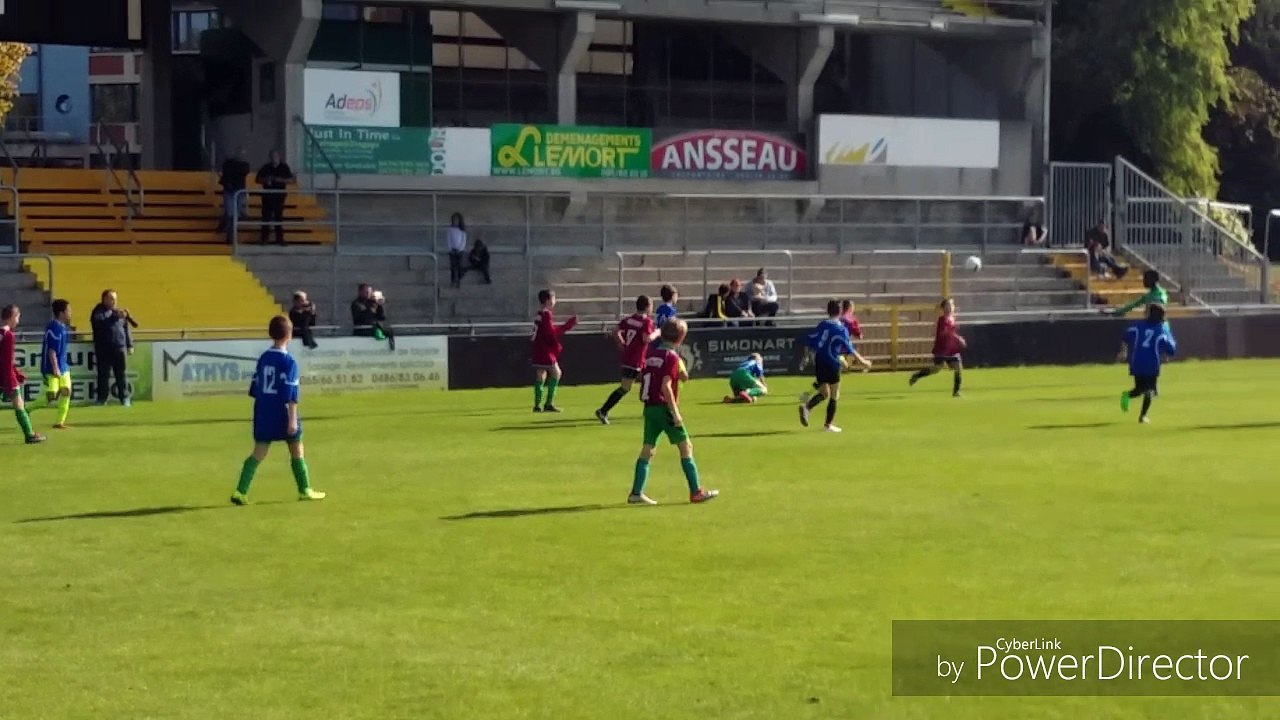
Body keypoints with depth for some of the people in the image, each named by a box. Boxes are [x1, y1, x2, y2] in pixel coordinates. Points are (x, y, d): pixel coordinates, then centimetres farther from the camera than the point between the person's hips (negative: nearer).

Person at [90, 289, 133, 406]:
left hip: (119, 348, 3)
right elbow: (100, 321, -20)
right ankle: (101, 398, 6)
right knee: (103, 374, 0)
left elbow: (126, 329, 20)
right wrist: (114, 316, -24)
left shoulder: (120, 312, 17)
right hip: (103, 348, -3)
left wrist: (130, 345, 15)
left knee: (121, 374, 2)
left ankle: (124, 397, 5)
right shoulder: (99, 311, 2)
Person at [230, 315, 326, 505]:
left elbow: (254, 389, 13)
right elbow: (290, 395, -17)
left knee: (258, 453, 3)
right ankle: (305, 490, 22)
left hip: (263, 415, 5)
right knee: (297, 452, 12)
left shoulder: (263, 359, 8)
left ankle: (240, 492, -9)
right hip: (282, 415, -5)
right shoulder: (288, 362, -12)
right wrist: (293, 419, -17)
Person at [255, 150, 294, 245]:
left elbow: (290, 180, 2)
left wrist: (281, 180, -14)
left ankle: (279, 239, 8)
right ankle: (264, 238, 0)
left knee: (279, 217, 3)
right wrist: (265, 180, -12)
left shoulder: (284, 167, 4)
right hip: (267, 195, 0)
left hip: (279, 195, 0)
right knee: (266, 217, -3)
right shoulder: (265, 167, 4)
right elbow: (258, 180, 8)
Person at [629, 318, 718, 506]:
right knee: (686, 446, 0)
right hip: (664, 408, -8)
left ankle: (636, 493, 6)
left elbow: (642, 381, 14)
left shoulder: (651, 356, 12)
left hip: (649, 407, 8)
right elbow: (666, 386, -19)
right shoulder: (672, 357, -11)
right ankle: (696, 492, -1)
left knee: (647, 450, 9)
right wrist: (675, 412, -18)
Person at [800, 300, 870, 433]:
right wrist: (862, 361, 0)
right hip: (832, 364, -5)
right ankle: (828, 424, 9)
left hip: (818, 363, 5)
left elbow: (809, 342, 9)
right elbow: (849, 350, -9)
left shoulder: (821, 325, 7)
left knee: (823, 393, 13)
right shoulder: (841, 329, -9)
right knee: (834, 396, 8)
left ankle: (807, 406, -15)